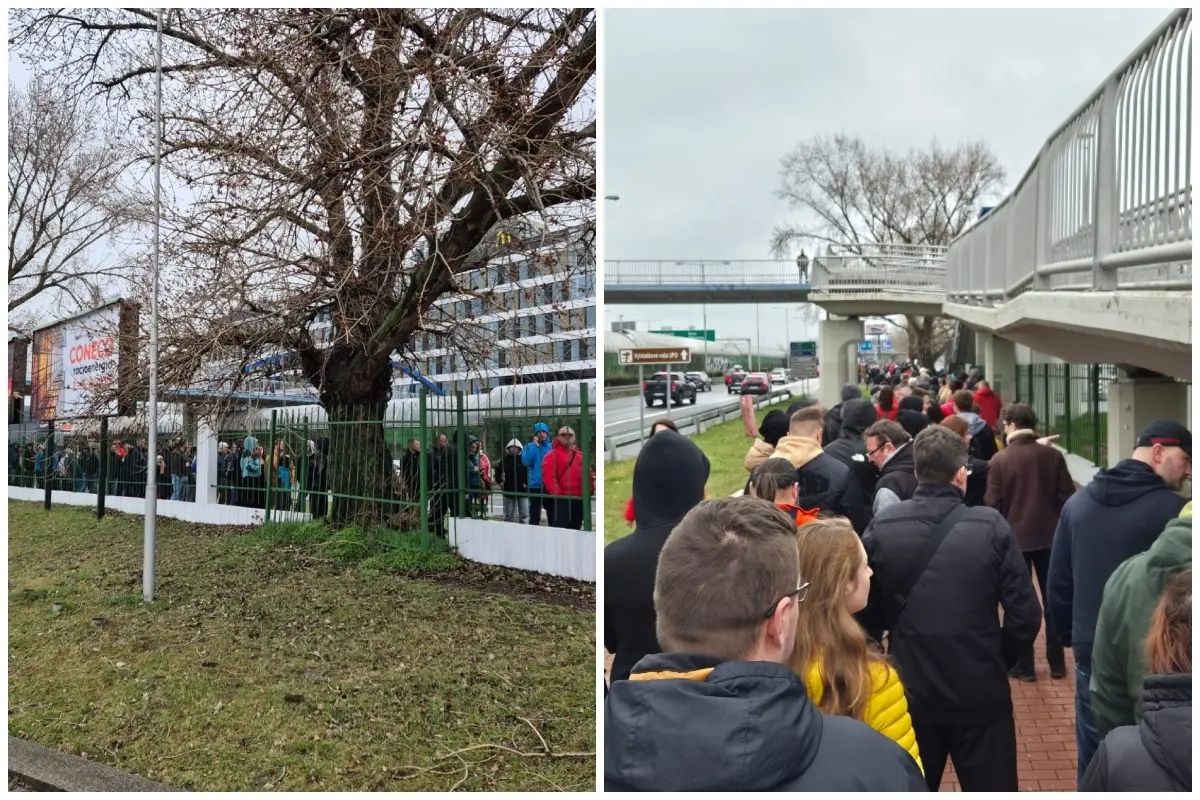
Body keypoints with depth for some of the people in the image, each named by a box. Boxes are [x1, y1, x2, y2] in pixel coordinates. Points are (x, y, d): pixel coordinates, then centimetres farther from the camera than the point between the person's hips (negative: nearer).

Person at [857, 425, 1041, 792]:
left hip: (908, 692, 2)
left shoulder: (881, 527, -10)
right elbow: (1025, 616, -11)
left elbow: (865, 613, -5)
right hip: (981, 693, -1)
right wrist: (996, 663, 7)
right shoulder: (991, 527, -13)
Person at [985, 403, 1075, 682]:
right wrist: (1063, 527, 14)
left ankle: (1023, 666, 10)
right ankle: (1057, 663, 20)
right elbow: (1067, 496, 0)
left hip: (1015, 537, -3)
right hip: (1050, 535, 3)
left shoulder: (999, 460, -10)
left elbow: (992, 504, -9)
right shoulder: (1053, 455, -3)